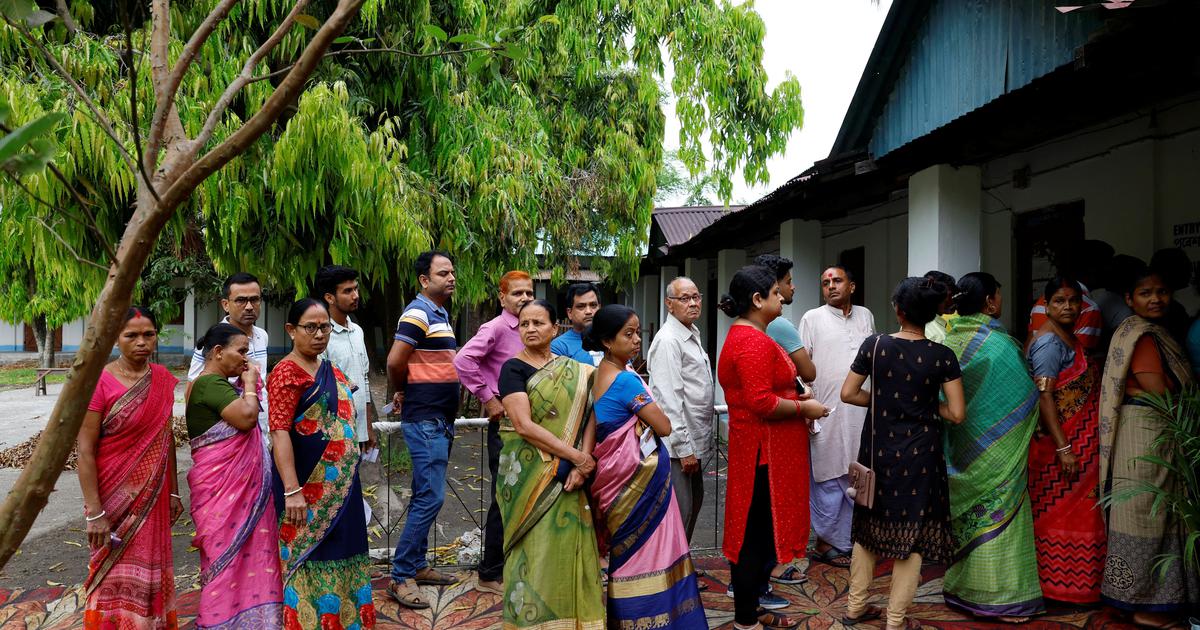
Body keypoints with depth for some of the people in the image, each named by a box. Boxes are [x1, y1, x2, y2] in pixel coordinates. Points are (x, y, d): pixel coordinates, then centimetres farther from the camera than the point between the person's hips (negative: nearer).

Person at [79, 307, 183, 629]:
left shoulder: (162, 379, 2)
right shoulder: (99, 382, -14)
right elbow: (85, 450, -14)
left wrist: (173, 492, 12)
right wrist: (94, 513, -16)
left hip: (153, 495, 5)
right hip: (115, 496, -4)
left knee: (151, 573, 12)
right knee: (115, 577, 5)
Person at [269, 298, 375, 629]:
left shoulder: (330, 370, 12)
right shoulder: (287, 372, -12)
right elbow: (280, 432, -20)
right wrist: (292, 490, -27)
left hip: (341, 485, 8)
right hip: (309, 487, -8)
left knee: (337, 559, 15)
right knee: (309, 562, 0)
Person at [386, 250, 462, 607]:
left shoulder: (441, 313, 15)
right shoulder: (418, 313, -14)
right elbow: (395, 362, -20)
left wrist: (403, 393, 7)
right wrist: (402, 391, -1)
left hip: (441, 418, 10)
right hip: (424, 419, -9)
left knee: (426, 496, 15)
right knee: (431, 497, -10)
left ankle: (418, 565, 24)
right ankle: (401, 576, -3)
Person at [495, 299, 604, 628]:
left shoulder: (574, 370, 9)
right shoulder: (513, 368, -4)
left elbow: (589, 414, 0)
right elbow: (524, 425, -15)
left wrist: (582, 464, -15)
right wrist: (576, 456, -17)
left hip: (567, 477, 4)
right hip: (529, 475, -4)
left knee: (569, 547, 4)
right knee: (537, 550, -3)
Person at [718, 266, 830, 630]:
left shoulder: (743, 337, 14)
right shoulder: (755, 343, -20)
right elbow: (761, 402, -27)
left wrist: (796, 403, 11)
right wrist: (803, 408, -14)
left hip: (761, 447, 11)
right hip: (765, 451, -11)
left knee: (755, 531, 17)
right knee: (758, 533, -1)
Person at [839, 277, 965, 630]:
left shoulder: (874, 345, -7)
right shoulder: (942, 356, -10)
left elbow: (848, 394, -3)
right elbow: (957, 414, -10)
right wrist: (928, 406, 8)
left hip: (878, 450, 2)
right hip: (919, 454, -2)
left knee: (869, 524, 18)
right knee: (912, 533, 8)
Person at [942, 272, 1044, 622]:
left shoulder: (950, 340, 1)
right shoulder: (998, 344, -18)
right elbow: (1024, 397, -11)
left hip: (962, 447, 7)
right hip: (996, 449, -6)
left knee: (967, 514, 16)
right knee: (997, 515, 2)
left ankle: (960, 587, 26)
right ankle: (997, 599, 10)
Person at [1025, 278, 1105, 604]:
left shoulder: (1068, 337, 12)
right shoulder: (1050, 341, -17)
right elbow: (1044, 396, -23)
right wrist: (1063, 448, -26)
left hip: (1079, 440, 9)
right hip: (1060, 441, -9)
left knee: (1076, 512, 14)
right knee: (1061, 513, -2)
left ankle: (1071, 579, 23)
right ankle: (1057, 583, 8)